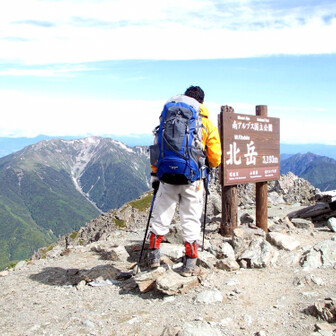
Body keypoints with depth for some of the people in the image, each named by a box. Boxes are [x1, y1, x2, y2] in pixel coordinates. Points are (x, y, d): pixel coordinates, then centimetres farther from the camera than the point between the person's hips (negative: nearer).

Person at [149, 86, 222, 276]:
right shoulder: (207, 124, 2)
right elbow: (215, 158, 5)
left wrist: (155, 175, 15)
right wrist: (210, 166, 28)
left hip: (167, 178, 2)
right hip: (192, 181, -1)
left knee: (161, 218, 14)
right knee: (191, 221, 8)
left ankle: (154, 255, 22)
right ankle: (190, 264, 14)